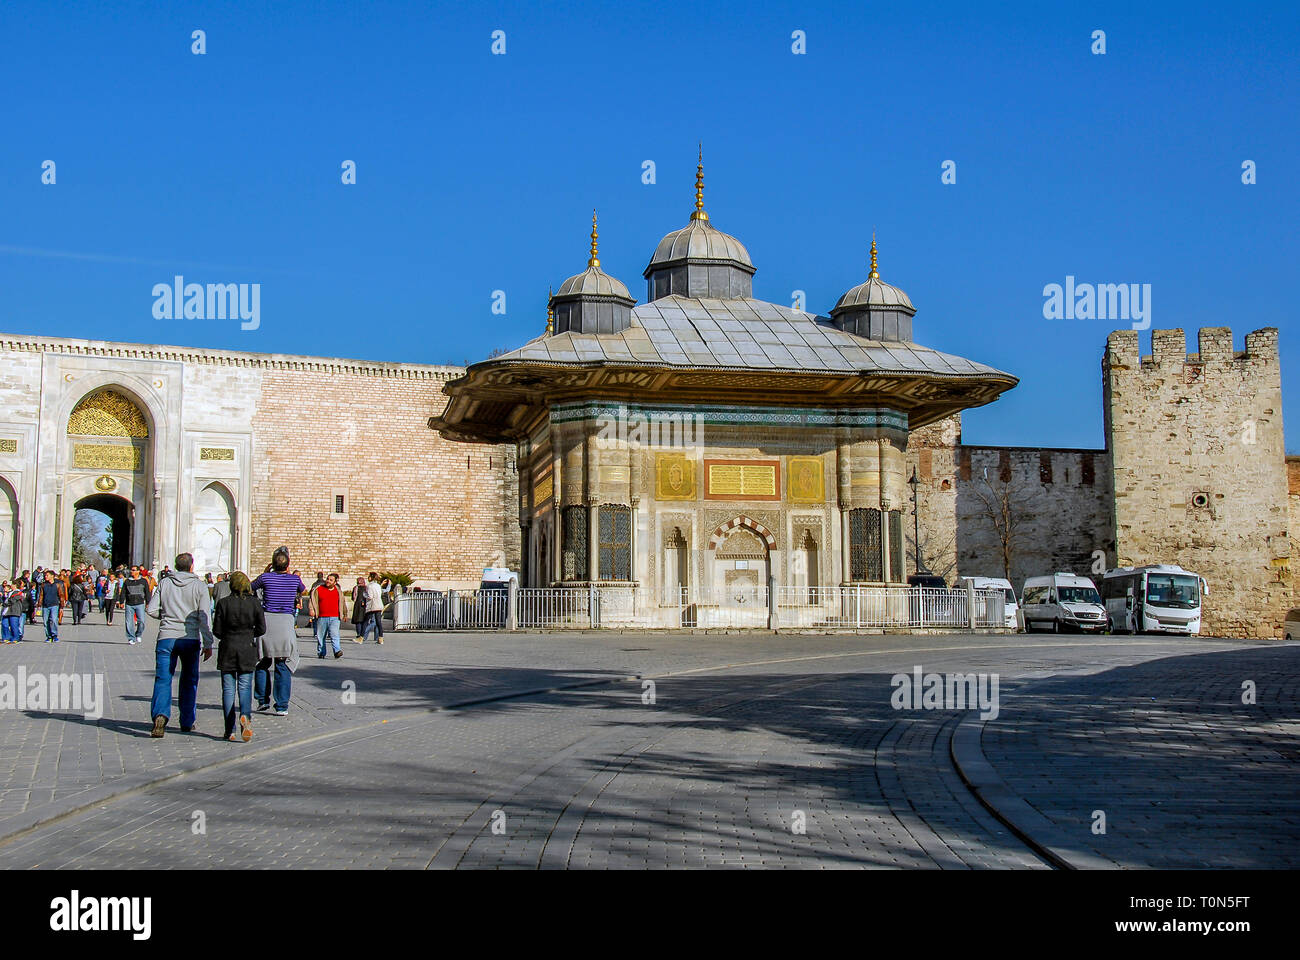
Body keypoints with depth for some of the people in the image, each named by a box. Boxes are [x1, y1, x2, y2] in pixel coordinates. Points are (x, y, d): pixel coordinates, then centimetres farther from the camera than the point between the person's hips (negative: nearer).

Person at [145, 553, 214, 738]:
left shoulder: (164, 583, 5)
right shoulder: (199, 587, 0)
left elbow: (152, 609, 2)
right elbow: (204, 618, -4)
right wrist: (208, 644, -1)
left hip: (166, 637, 0)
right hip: (190, 639, 0)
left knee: (163, 679, -2)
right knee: (189, 681, 13)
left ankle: (160, 715, -25)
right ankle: (187, 722, 17)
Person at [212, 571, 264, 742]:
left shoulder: (223, 603, -6)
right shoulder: (254, 603, -3)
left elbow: (217, 630, -4)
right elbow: (261, 629, -1)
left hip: (227, 650, -1)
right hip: (247, 650, 1)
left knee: (228, 689, 6)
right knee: (245, 687, 6)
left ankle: (230, 730, 4)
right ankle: (245, 715, -23)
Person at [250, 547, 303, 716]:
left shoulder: (266, 577, -4)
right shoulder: (294, 579, 0)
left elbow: (251, 586, 15)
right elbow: (303, 590, 23)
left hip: (266, 621, 0)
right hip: (286, 622, 0)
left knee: (263, 663, 16)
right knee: (283, 666, 2)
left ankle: (263, 700, 18)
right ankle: (282, 706, 0)